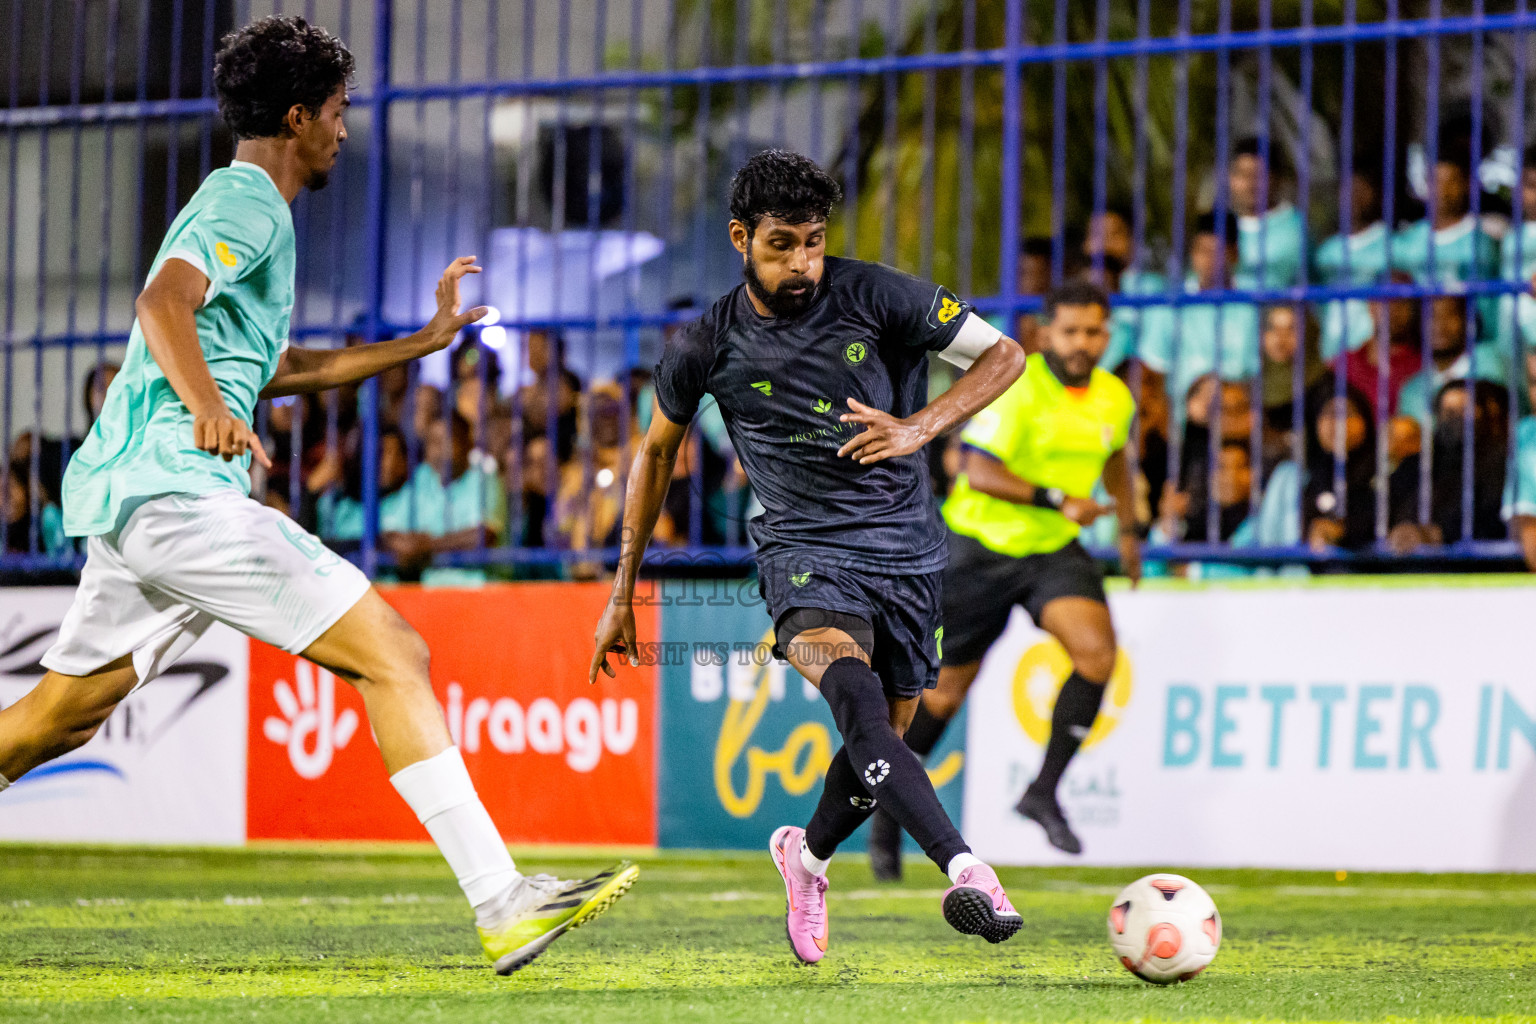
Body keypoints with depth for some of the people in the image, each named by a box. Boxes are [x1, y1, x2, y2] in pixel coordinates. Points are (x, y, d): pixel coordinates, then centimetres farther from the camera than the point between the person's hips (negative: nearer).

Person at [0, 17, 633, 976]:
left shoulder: (245, 207, 26)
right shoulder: (245, 206, -6)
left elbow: (277, 367, 38)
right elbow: (163, 303, -25)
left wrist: (421, 342, 37)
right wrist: (210, 409, -41)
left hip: (131, 499, 11)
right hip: (177, 492, -11)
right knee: (395, 654, -14)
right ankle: (501, 904, -20)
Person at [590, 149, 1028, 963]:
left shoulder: (873, 296, -7)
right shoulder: (707, 347, -3)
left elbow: (1003, 354, -3)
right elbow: (657, 450, 14)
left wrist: (918, 428, -21)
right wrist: (623, 591, 15)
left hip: (905, 550, 2)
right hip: (803, 549, -2)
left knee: (881, 744, 8)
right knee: (854, 688, -31)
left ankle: (808, 856, 42)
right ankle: (966, 871, -46)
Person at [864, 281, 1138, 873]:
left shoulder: (1114, 398, 1)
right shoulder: (1016, 385, -19)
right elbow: (979, 472, -26)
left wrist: (1128, 529, 21)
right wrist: (1059, 501, -32)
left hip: (1055, 551, 4)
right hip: (982, 544, -4)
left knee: (1098, 650, -22)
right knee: (947, 690, 5)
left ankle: (1043, 793, -12)